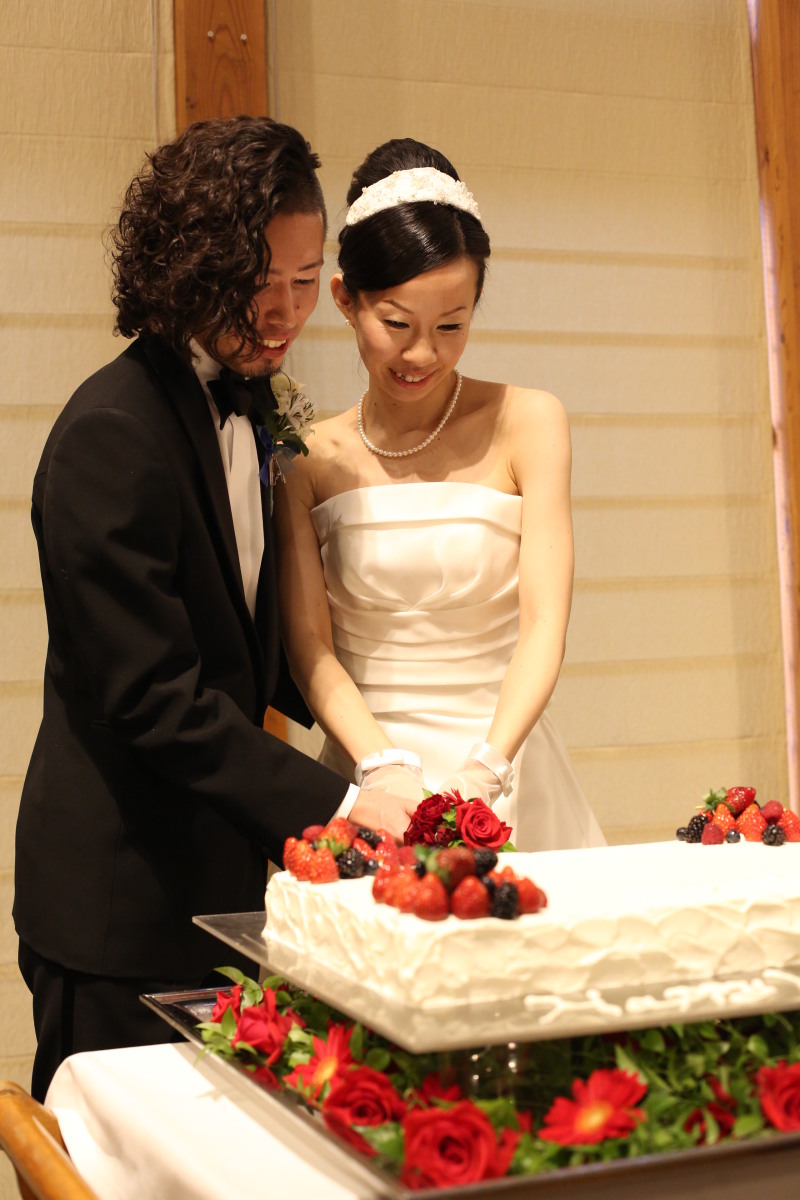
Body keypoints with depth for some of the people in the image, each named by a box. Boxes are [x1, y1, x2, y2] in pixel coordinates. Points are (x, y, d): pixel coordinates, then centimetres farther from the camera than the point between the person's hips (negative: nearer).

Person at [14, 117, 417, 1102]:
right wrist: (331, 801, -22)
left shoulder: (243, 402, 9)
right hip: (123, 904, -8)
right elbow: (151, 697, -23)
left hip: (221, 876, 9)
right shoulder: (111, 435, -20)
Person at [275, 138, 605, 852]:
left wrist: (486, 767, -23)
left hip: (506, 779, -1)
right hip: (364, 779, 1)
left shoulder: (528, 424, -2)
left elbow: (544, 626, -9)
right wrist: (385, 766, -18)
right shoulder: (308, 458, 3)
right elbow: (308, 641, -2)